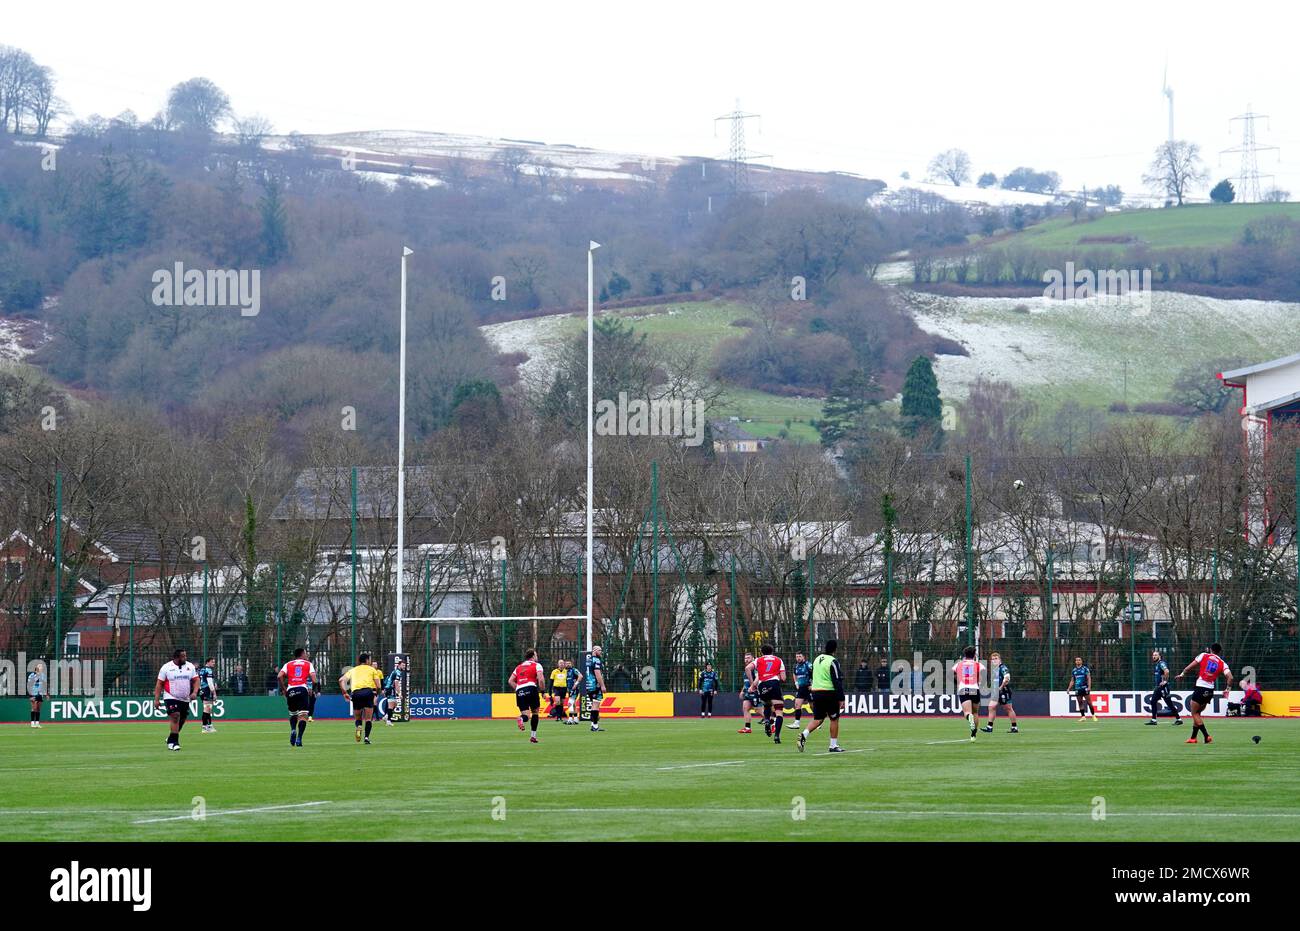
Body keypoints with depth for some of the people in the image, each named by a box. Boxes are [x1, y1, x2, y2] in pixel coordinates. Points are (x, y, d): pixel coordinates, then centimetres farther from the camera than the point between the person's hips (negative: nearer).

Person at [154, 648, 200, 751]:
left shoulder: (190, 666, 4)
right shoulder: (166, 667, -6)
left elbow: (196, 680, 8)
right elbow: (159, 684, -3)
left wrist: (194, 692, -9)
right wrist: (156, 699, -7)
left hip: (185, 699, 5)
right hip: (171, 698, -5)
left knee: (181, 721, 9)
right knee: (175, 717, -20)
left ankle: (171, 739, 29)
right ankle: (173, 742, -17)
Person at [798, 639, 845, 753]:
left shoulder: (817, 659, 12)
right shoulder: (833, 662, -11)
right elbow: (837, 681, -14)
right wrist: (841, 699, -12)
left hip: (816, 692, 7)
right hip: (829, 692, -7)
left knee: (818, 719, 10)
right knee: (834, 719, 6)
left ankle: (804, 734, -14)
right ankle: (833, 746, 8)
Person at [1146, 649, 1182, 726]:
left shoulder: (1161, 663, -14)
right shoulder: (1157, 664, 16)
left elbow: (1166, 671, -31)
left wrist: (1165, 681, -23)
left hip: (1163, 687, -10)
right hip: (1158, 687, 10)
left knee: (1169, 703, -5)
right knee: (1153, 701, 6)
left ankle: (1178, 719, 1)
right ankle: (1153, 720, 8)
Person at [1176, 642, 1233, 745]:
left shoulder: (1204, 655, 3)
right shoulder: (1222, 664, 8)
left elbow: (1191, 665, -2)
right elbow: (1230, 677, -4)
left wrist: (1183, 674, 11)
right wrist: (1227, 689, 7)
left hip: (1200, 687, -5)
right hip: (1210, 690, 5)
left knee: (1195, 713, 2)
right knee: (1197, 713, 19)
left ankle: (1207, 736, -11)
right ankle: (1193, 737, 23)